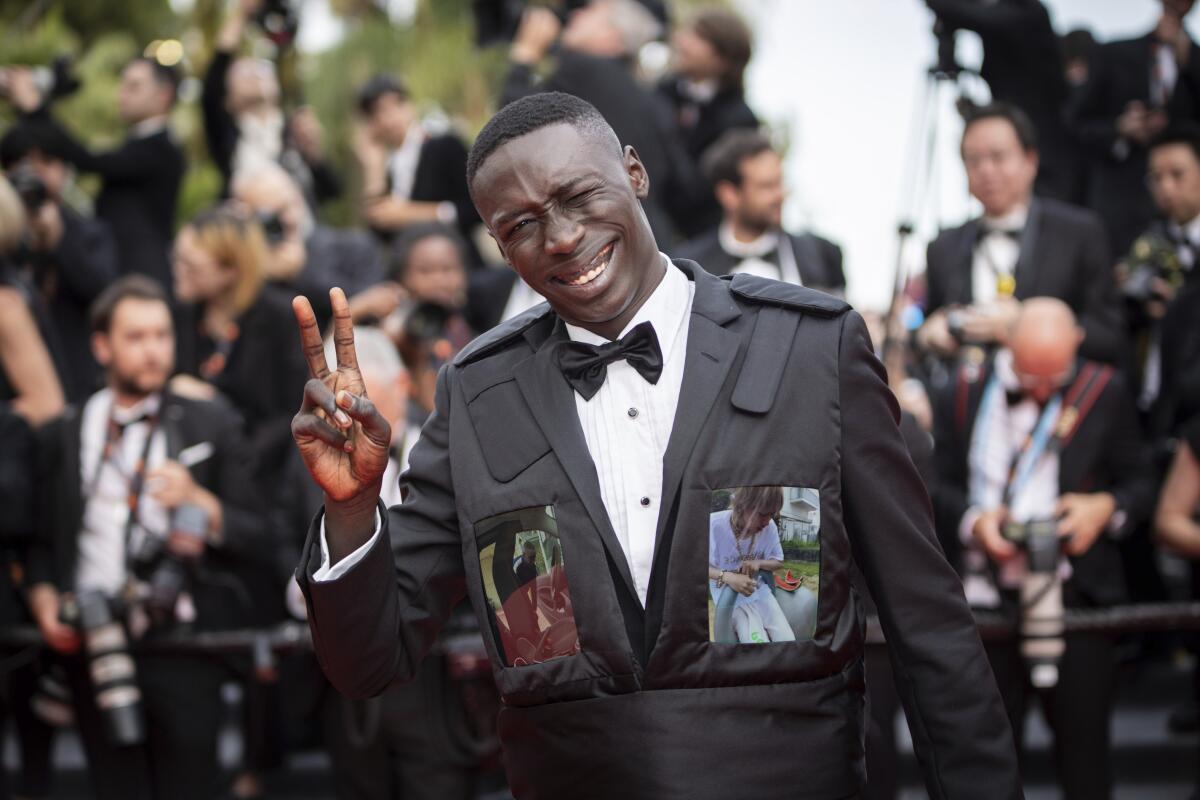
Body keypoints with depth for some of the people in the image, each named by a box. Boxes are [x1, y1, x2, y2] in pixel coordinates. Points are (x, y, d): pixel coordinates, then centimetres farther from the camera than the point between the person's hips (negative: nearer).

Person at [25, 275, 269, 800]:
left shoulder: (212, 427, 7)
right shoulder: (63, 436, 12)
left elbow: (255, 537, 3)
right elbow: (41, 540, 12)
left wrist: (199, 501, -14)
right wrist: (43, 596, -6)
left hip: (184, 646, -1)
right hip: (94, 649, 1)